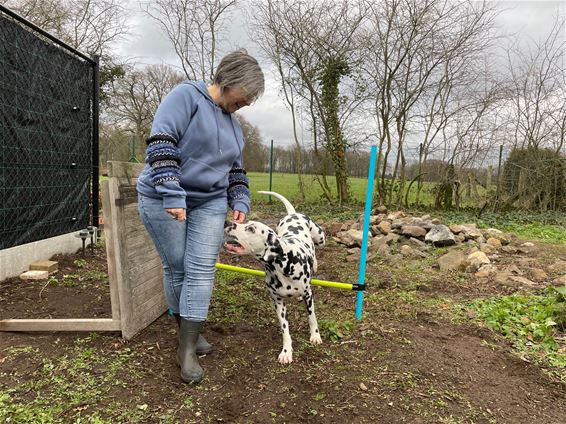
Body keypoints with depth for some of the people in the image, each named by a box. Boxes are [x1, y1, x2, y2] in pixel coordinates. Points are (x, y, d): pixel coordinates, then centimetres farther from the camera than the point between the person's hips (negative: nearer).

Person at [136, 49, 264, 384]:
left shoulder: (233, 123, 14)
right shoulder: (187, 96, -9)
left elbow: (236, 171, 21)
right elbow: (161, 143, -20)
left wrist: (240, 203, 6)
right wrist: (172, 195, -27)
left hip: (210, 203, 6)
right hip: (163, 200, -5)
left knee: (201, 271, -4)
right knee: (176, 268, 3)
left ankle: (188, 349, 3)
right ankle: (187, 331, 24)